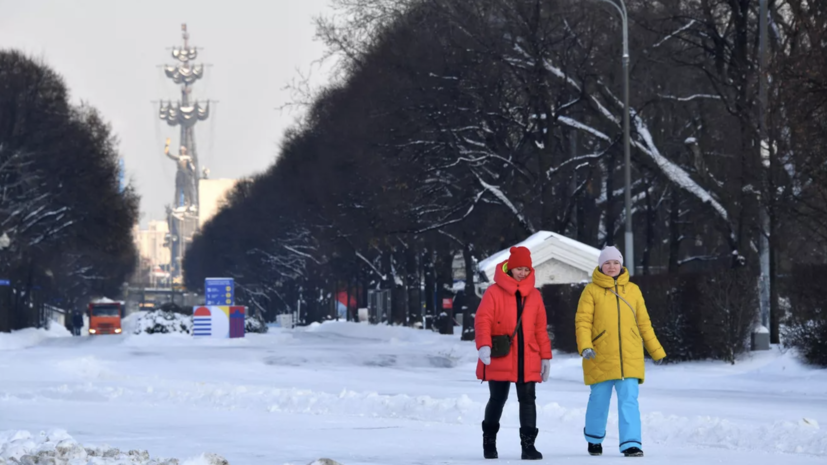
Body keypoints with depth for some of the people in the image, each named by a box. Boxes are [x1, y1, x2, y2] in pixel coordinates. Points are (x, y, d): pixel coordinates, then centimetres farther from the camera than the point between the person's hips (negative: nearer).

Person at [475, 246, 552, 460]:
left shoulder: (534, 296, 10)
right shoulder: (494, 292, -4)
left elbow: (540, 328, 13)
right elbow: (482, 320, -11)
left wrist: (545, 356, 10)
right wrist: (484, 345, -26)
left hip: (527, 360, 3)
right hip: (500, 358, -3)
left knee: (527, 400, -4)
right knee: (497, 399, 8)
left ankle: (528, 444, -2)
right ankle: (489, 441, 25)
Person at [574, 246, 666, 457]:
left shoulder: (633, 290, 10)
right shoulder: (592, 291, 1)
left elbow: (643, 323, 15)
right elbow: (583, 321, -6)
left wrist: (656, 351, 16)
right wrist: (585, 346, -20)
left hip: (629, 358, 2)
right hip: (600, 358, -2)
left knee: (629, 400, -8)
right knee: (599, 400, 9)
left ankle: (631, 444, -11)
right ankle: (594, 439, 30)